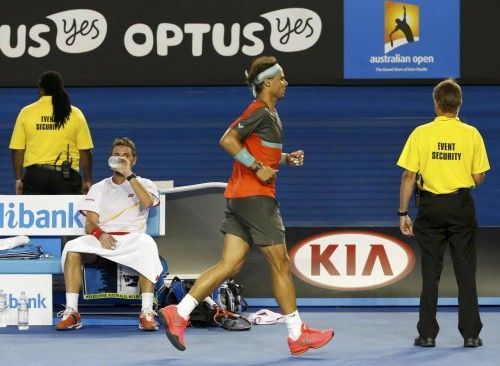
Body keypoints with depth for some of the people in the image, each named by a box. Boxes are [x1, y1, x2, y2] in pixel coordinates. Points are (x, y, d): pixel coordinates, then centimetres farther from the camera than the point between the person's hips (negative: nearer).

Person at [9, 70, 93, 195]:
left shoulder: (26, 113, 4)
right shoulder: (75, 114, 2)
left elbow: (17, 150, 2)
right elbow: (85, 151, 0)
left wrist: (18, 179, 7)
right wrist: (87, 181, 8)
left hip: (35, 175, 1)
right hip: (66, 175, -1)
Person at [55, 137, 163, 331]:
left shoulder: (143, 184, 15)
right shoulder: (98, 188, 20)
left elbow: (147, 201, -12)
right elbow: (90, 224, 8)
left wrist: (129, 174, -10)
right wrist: (99, 234, -15)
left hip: (132, 239, -2)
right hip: (102, 239, 2)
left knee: (147, 245, -38)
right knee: (72, 249, -29)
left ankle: (147, 313, -39)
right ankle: (71, 312, -27)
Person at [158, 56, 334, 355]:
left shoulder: (270, 112, 18)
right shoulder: (260, 111, -12)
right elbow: (228, 141, -21)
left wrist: (287, 158, 14)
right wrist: (258, 168, -21)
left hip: (242, 197, 10)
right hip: (255, 196, -10)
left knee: (230, 265, 4)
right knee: (281, 264, -1)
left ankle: (178, 314, -2)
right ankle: (298, 335, 6)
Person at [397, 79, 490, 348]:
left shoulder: (421, 133, -4)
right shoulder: (471, 134, -3)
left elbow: (408, 176, -6)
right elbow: (479, 178, 0)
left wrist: (403, 212, 1)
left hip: (431, 207, 0)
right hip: (462, 205, 0)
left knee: (430, 272, 6)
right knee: (465, 272, 6)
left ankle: (427, 334, 8)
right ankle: (470, 334, 6)